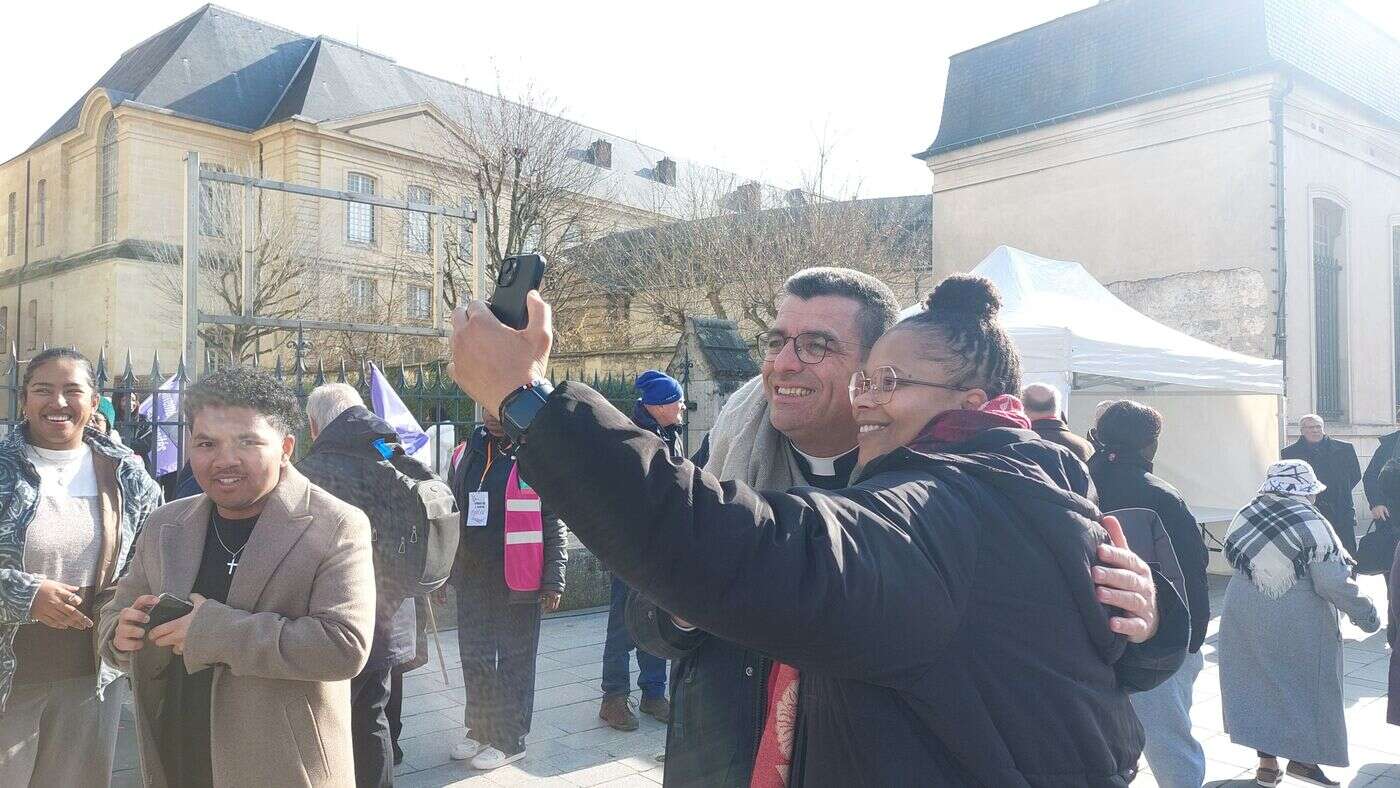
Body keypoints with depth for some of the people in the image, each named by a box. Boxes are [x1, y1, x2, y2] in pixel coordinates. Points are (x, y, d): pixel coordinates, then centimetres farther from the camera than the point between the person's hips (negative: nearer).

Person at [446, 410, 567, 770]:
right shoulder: (465, 455, 7)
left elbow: (554, 525, -8)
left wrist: (553, 581, -11)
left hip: (518, 579, -5)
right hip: (470, 579, 5)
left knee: (515, 662, 7)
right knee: (474, 660, 15)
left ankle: (510, 740, 21)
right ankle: (479, 730, 32)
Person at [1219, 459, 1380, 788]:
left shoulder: (1243, 517, 1)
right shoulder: (1312, 524, -15)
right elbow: (1334, 583, -17)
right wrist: (1367, 616, -4)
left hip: (1245, 618, 5)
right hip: (1299, 624, -5)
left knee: (1260, 684, 13)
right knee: (1308, 686, 13)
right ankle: (1303, 759, 19)